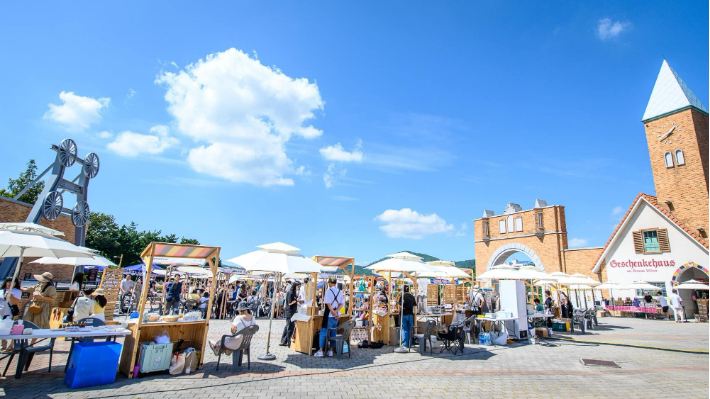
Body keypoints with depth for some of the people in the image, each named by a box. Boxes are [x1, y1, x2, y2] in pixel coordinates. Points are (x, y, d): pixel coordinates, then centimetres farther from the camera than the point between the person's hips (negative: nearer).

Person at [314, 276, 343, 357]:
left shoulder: (328, 291, -12)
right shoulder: (340, 292, 6)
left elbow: (329, 304, -16)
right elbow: (341, 304, 5)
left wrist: (334, 313, -11)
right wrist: (336, 311, -6)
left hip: (329, 315, -6)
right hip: (336, 315, 6)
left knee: (323, 332, 2)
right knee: (333, 333, 12)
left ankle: (320, 351, 1)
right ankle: (330, 351, 17)